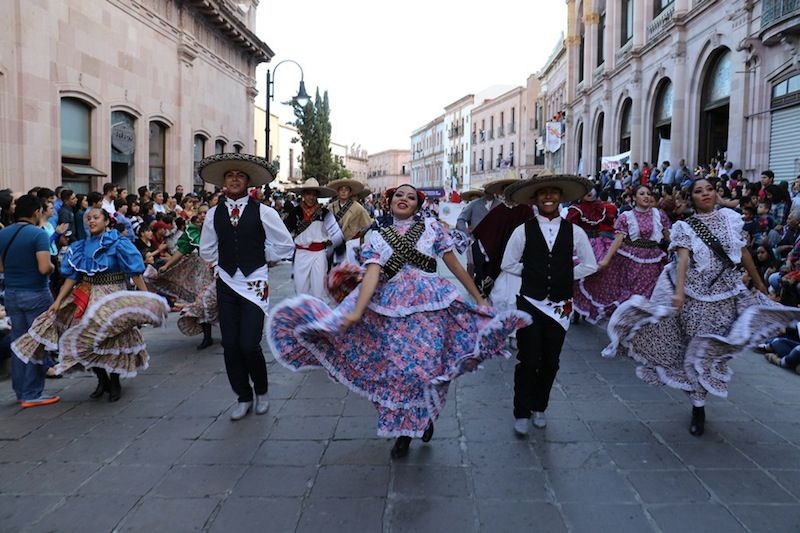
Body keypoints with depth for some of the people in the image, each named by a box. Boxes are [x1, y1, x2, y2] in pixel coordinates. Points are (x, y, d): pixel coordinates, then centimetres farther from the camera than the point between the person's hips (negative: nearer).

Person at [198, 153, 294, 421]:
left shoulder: (263, 212, -5)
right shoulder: (213, 213, 6)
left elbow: (285, 245, 4)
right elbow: (206, 249, 21)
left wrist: (262, 259, 7)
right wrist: (220, 265, 14)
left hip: (255, 284, -3)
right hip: (226, 283, 4)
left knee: (249, 345, -9)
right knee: (230, 346, 4)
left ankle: (261, 391, 18)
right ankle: (243, 397, 21)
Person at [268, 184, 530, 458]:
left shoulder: (431, 227, 7)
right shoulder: (378, 237, 7)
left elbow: (455, 265, 9)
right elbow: (372, 275, -7)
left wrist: (479, 298, 9)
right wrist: (356, 312, -22)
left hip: (430, 305, -1)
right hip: (392, 309, 1)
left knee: (426, 366, 0)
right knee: (395, 368, 3)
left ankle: (426, 418, 30)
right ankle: (404, 432, 24)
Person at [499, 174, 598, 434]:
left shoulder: (574, 231, 0)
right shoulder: (523, 230, -3)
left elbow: (590, 265, 9)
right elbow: (508, 263, 3)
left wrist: (565, 275, 2)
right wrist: (532, 273, -1)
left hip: (560, 305, 2)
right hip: (530, 302, -2)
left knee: (550, 361, 11)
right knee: (528, 360, 0)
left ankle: (539, 407, 31)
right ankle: (521, 413, 15)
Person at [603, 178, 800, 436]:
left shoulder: (729, 218, 5)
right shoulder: (685, 227, -4)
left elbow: (744, 254, 12)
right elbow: (683, 260, -19)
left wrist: (760, 285, 18)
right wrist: (679, 293, -33)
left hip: (727, 296, 3)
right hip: (695, 298, -2)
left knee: (714, 350, 5)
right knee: (697, 350, 3)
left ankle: (698, 403, 25)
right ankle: (698, 408, 17)